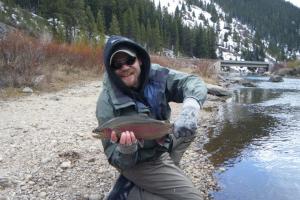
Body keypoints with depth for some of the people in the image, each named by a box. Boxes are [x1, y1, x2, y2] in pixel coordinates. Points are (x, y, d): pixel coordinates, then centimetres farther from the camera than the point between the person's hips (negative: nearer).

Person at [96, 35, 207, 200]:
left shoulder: (155, 75, -14)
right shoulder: (108, 102, -25)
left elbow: (193, 82, -21)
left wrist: (190, 107, -42)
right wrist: (126, 150, -44)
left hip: (161, 144, 7)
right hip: (139, 162, -6)